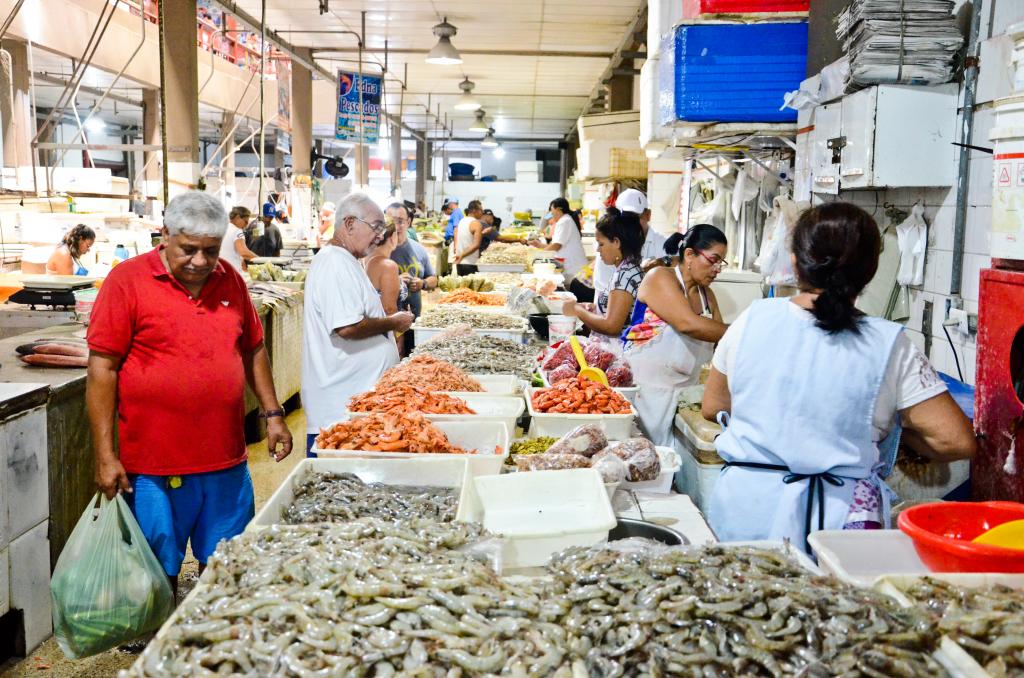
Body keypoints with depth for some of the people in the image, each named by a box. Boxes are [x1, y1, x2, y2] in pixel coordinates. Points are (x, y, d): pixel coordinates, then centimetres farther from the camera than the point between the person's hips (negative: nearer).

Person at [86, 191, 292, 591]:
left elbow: (253, 350, 17)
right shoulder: (128, 281, -8)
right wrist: (105, 457, -11)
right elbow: (102, 369, -8)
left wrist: (273, 414, 12)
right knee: (160, 575, 9)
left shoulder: (229, 280, 6)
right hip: (155, 467, -4)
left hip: (227, 462, 4)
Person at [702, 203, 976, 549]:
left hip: (743, 514, 2)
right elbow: (956, 441, -7)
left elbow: (712, 407, 11)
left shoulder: (753, 320, -1)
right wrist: (894, 429, 11)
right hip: (835, 519, -2)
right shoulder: (890, 346, -7)